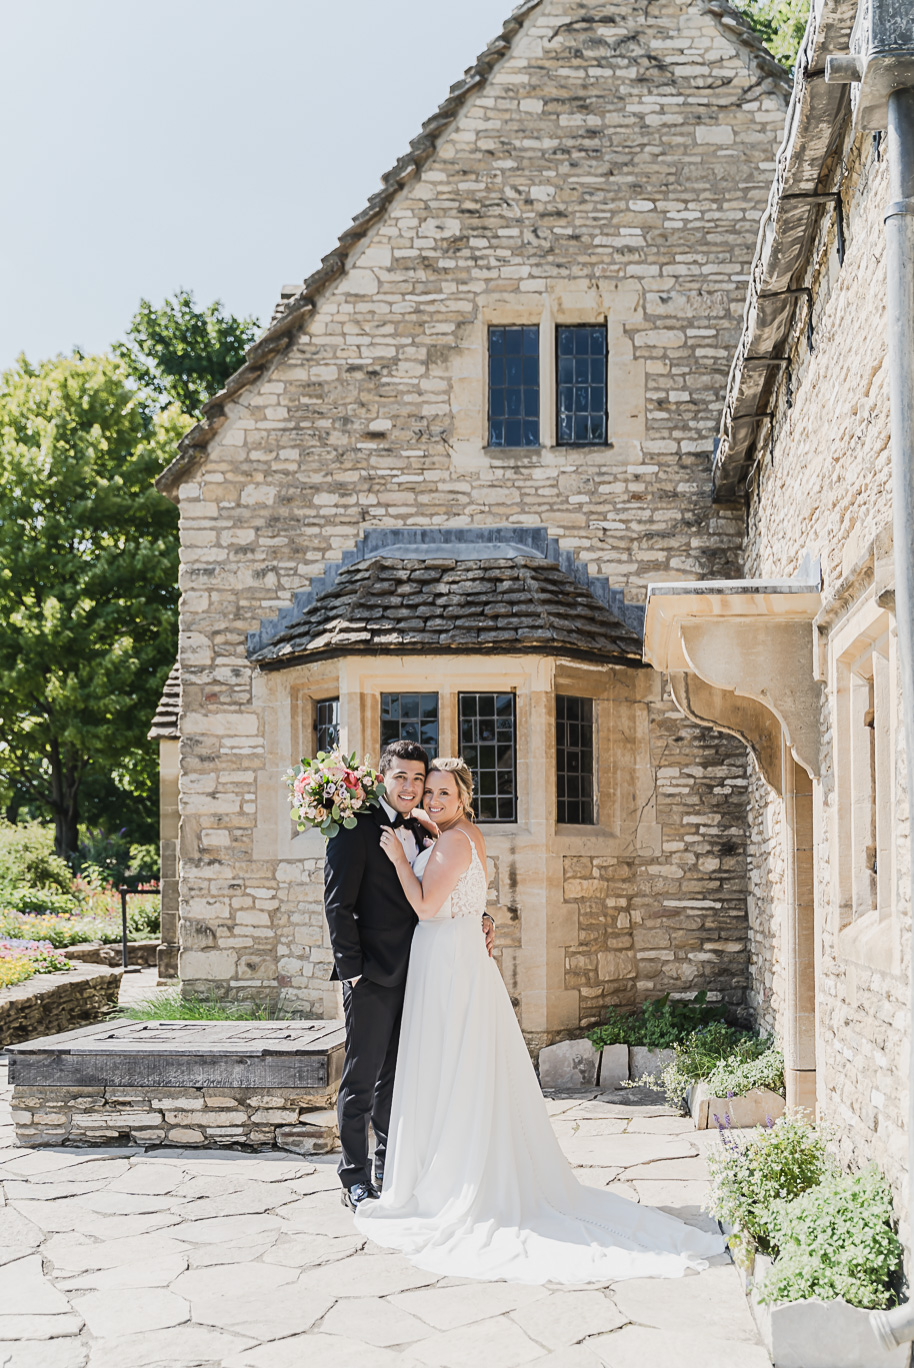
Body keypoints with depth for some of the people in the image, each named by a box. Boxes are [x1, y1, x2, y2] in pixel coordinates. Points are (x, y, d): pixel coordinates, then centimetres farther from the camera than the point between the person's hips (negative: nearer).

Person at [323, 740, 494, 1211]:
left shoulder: (421, 833, 12)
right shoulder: (355, 828, -9)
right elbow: (338, 904, -13)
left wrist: (478, 917, 2)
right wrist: (352, 969, -16)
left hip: (411, 975, 7)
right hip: (372, 977, -7)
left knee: (395, 1076, 16)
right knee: (361, 1078, 1)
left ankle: (388, 1167, 28)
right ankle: (355, 1178, 11)